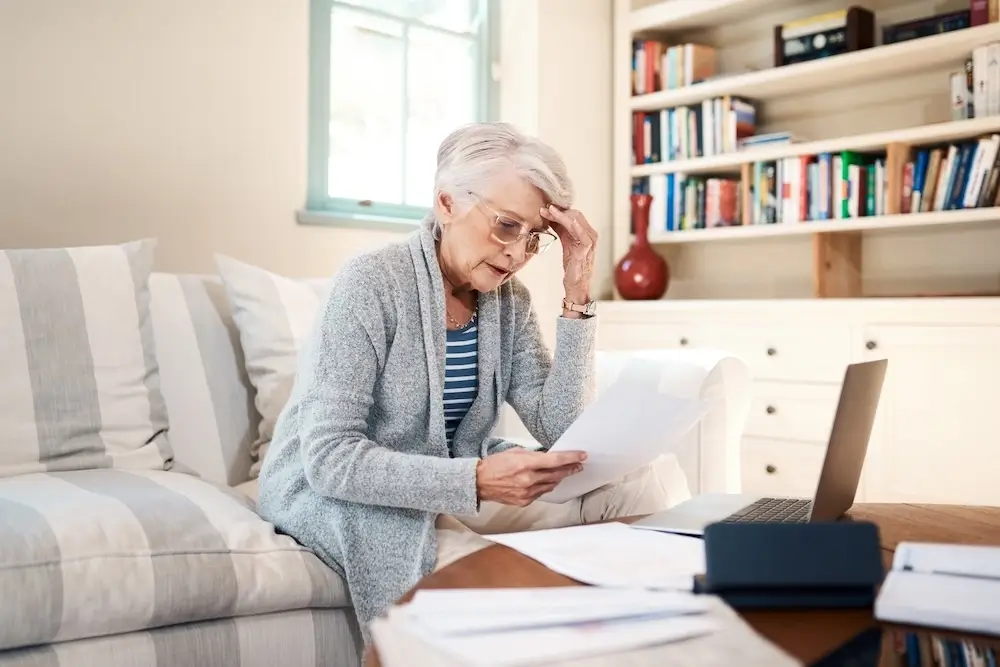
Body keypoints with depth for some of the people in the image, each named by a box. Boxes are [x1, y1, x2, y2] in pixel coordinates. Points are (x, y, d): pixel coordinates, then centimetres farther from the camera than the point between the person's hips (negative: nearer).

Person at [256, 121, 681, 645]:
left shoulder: (507, 299, -2)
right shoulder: (370, 285, -21)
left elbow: (558, 431, -10)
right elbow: (329, 457, -26)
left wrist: (577, 296, -16)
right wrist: (475, 480, -37)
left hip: (454, 485, 6)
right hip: (335, 492, -6)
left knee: (634, 487, -8)